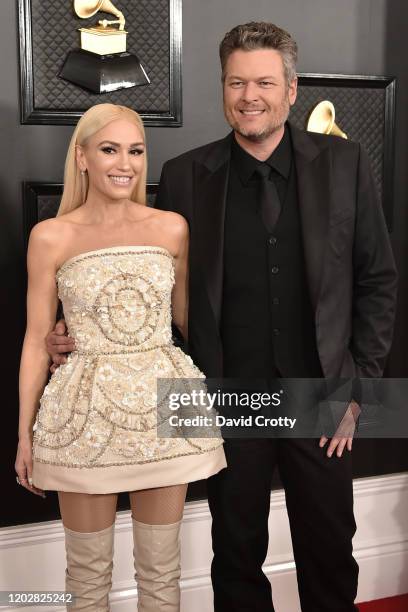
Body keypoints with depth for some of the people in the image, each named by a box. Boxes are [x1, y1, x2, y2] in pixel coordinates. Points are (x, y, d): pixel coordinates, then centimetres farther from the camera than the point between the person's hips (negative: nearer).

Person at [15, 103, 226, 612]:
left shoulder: (172, 228, 2)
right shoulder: (50, 237, -3)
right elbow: (36, 341, 1)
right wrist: (24, 434, 2)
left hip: (163, 404, 2)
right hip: (85, 413, -1)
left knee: (161, 569, 13)